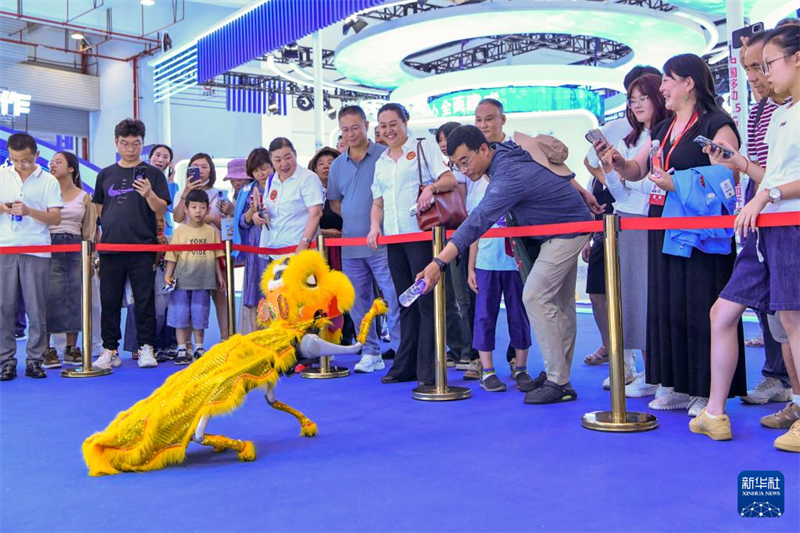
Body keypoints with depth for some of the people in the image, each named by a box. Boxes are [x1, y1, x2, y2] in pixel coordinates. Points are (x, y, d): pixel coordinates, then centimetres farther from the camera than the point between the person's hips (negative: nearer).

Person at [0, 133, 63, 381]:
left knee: (37, 308, 0)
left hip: (37, 251, -1)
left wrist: (29, 211, -15)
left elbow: (56, 218, 0)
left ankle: (34, 359, 8)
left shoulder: (49, 181, 5)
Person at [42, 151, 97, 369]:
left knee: (75, 298, 3)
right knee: (49, 298, -6)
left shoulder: (84, 197, 10)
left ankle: (72, 349, 12)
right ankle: (47, 350, 0)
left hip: (75, 249, 2)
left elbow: (89, 231, 11)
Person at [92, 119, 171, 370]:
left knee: (145, 300, 1)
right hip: (110, 247, 3)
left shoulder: (152, 173, 3)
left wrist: (149, 194, -22)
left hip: (142, 248, -3)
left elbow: (161, 210, -4)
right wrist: (100, 235, 10)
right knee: (109, 301, 6)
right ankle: (110, 350, 14)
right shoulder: (106, 174, 13)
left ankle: (146, 348, 8)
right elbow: (99, 208, 19)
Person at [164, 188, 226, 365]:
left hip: (203, 281, 1)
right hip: (182, 281, -1)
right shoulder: (180, 230, -1)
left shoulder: (211, 231, 4)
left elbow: (216, 256, 9)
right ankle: (182, 349, 12)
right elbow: (172, 255, -1)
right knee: (181, 315, 4)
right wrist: (168, 275, -6)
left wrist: (219, 276, 11)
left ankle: (199, 348, 20)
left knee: (200, 316, 9)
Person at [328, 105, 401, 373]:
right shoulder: (337, 165, 12)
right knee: (358, 303, 10)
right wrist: (354, 218, 7)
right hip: (350, 243, 6)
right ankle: (371, 353, 22)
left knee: (394, 298, -6)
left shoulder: (384, 155, -4)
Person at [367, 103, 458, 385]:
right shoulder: (381, 162, 20)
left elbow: (450, 179, -5)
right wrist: (375, 227, 3)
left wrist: (432, 186, -25)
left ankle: (428, 370, -4)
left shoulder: (423, 147, 4)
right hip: (393, 238, 6)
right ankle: (405, 367, 16)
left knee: (427, 302, -7)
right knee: (406, 303, 10)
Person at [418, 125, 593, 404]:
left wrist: (439, 263, -47)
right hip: (566, 229, 11)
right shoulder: (502, 153, -3)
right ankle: (559, 375, 19)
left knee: (536, 296, -17)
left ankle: (558, 383, -13)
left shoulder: (509, 176, -32)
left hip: (568, 230, -11)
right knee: (560, 305, 11)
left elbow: (478, 222, -41)